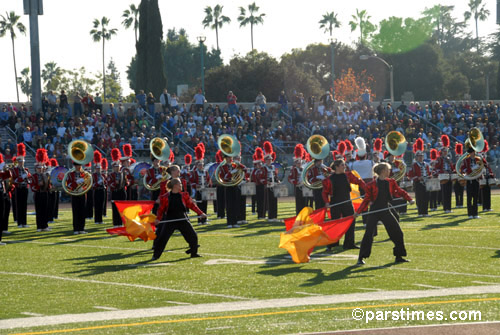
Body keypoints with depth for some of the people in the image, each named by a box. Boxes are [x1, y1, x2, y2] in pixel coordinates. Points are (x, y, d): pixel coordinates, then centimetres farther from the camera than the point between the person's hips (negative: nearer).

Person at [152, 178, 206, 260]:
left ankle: (194, 253, 19)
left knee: (192, 235, 0)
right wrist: (158, 219, -7)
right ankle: (156, 255, 2)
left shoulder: (184, 195, 4)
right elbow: (161, 209, 3)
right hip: (170, 220, -3)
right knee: (162, 237, -8)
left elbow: (191, 205, 9)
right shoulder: (165, 197, -4)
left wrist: (200, 213, 4)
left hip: (183, 219, 3)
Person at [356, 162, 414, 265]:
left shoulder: (391, 182, 6)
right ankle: (361, 258, 0)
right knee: (368, 234, -9)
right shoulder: (372, 185, -7)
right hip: (374, 211, -5)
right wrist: (358, 212, -5)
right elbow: (367, 199, -2)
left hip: (385, 211, 5)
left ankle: (399, 256, 16)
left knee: (397, 232, 3)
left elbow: (399, 192, 13)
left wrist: (409, 199, -2)